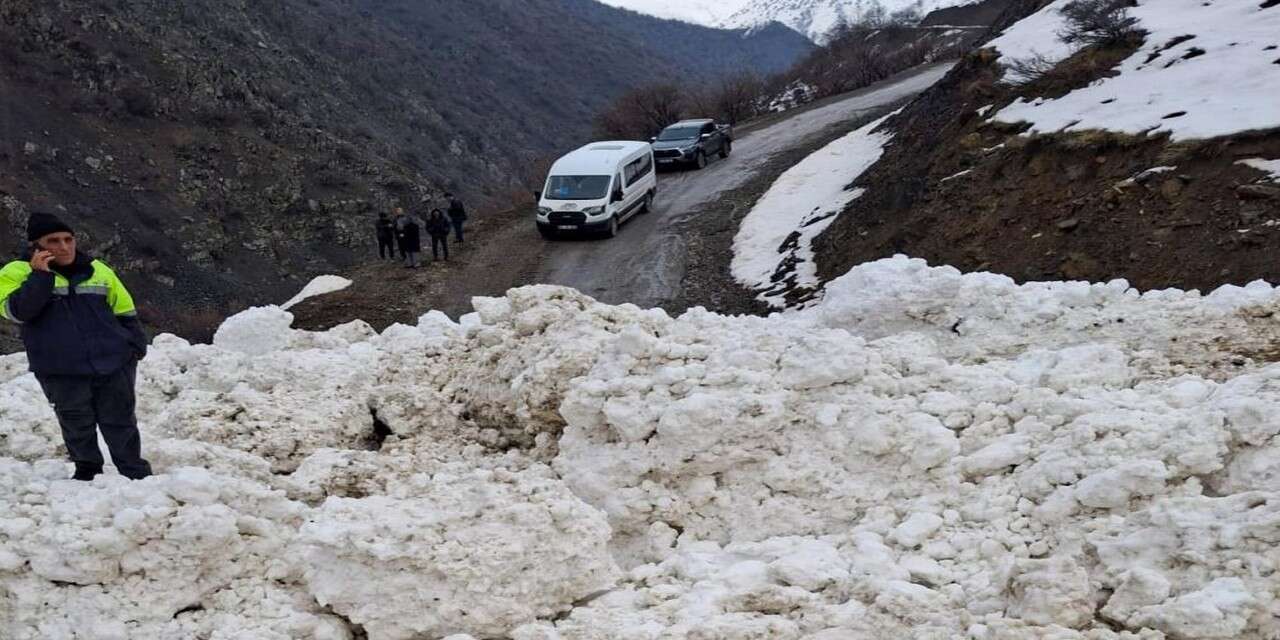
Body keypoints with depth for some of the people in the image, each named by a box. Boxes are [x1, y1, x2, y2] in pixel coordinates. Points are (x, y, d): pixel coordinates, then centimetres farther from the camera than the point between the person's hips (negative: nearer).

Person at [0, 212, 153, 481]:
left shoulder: (98, 270, 7)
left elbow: (125, 313, 14)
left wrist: (136, 347, 7)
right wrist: (41, 275, -20)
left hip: (113, 363, 2)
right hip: (62, 371, -1)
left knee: (121, 423, 8)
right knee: (78, 427, 8)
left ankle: (136, 474, 20)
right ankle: (87, 471, 29)